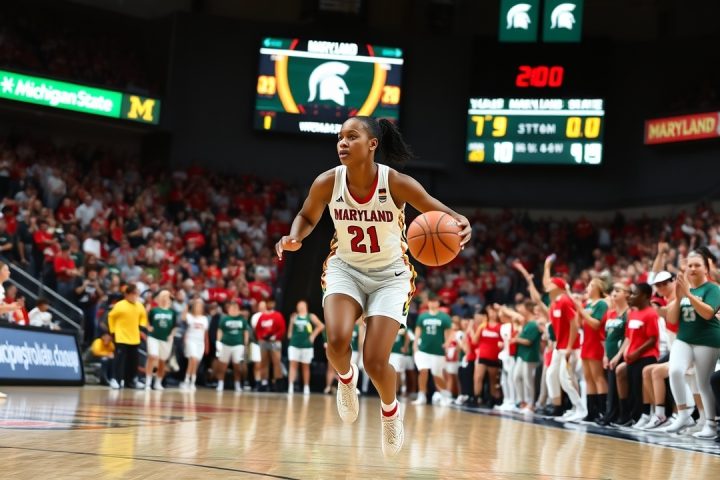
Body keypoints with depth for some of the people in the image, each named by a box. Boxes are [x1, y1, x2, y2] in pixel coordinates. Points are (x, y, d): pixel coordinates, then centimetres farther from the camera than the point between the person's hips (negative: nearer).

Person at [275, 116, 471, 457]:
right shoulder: (327, 183, -16)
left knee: (375, 362, -10)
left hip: (389, 275, -1)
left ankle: (390, 410, 26)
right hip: (346, 269, 2)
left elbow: (442, 214, -13)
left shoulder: (397, 184, -23)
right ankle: (346, 378, 12)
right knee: (337, 340, -26)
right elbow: (307, 217, 4)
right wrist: (294, 239, -18)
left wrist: (461, 224, -38)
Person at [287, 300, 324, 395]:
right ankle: (290, 386, -16)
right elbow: (291, 328, 19)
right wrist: (290, 334, 1)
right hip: (294, 344, 1)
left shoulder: (311, 317, 2)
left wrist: (313, 335, -3)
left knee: (306, 366, 8)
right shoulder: (294, 316, 8)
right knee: (293, 364, -10)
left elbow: (321, 326, 2)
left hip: (306, 345, -1)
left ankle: (306, 387, 17)